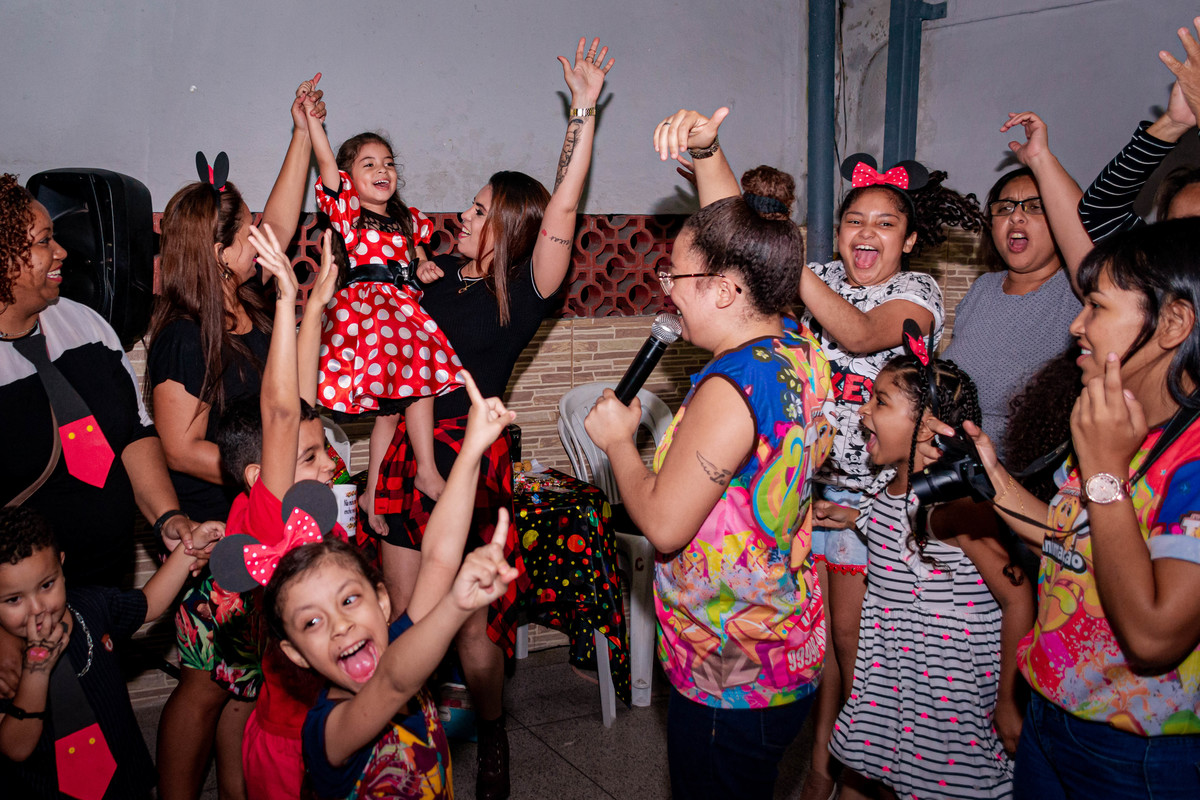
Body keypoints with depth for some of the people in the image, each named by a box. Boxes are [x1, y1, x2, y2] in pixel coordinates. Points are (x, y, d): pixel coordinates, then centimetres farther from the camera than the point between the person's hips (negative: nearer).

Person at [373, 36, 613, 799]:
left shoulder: (525, 289, -6)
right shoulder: (439, 272, 8)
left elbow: (563, 208, -17)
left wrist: (584, 111, -18)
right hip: (411, 455, 5)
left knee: (472, 629, 2)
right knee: (404, 623, 10)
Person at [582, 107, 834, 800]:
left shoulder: (728, 391, -28)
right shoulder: (800, 346, -2)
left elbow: (663, 525, -23)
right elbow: (740, 235, 12)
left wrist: (618, 439, -9)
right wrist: (706, 152, 5)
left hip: (729, 682, -8)